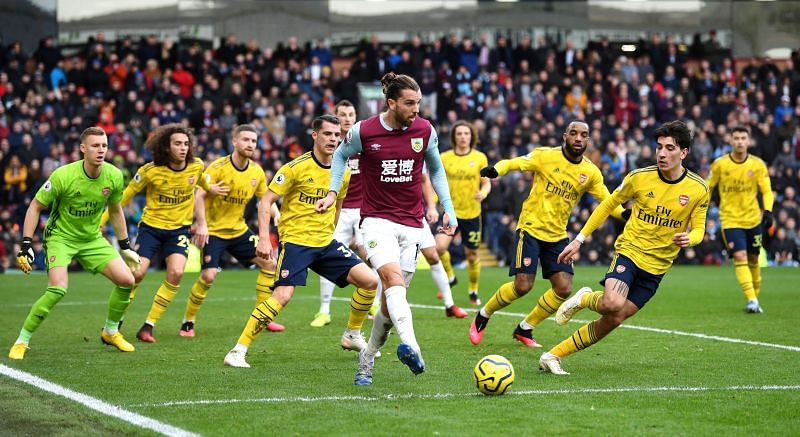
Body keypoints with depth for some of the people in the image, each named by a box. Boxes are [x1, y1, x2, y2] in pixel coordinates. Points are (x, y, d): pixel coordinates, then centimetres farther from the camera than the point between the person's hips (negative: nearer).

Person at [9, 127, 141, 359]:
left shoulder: (114, 176, -9)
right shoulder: (63, 176, -24)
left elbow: (115, 210, 10)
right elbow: (35, 207, -12)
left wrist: (125, 245, 13)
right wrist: (26, 244, -18)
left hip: (93, 239, 5)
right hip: (60, 237, -5)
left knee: (126, 280, -6)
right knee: (58, 288, -27)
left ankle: (110, 332, 19)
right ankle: (21, 342, -11)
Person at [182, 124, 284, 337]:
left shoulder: (257, 172, -1)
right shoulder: (218, 167, -16)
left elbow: (264, 204, 3)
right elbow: (199, 196, -22)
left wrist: (264, 238, -5)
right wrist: (202, 225, -36)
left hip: (239, 230, 6)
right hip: (212, 231, -6)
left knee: (269, 263, 0)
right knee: (208, 276, -19)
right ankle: (188, 322, 0)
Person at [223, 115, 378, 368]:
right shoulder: (297, 167, -11)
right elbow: (267, 200, -9)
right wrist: (264, 239, -16)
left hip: (326, 243, 6)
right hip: (294, 241, -6)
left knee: (370, 281, -5)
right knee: (282, 297, -22)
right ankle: (238, 351, -13)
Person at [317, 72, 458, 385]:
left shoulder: (425, 131, 0)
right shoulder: (363, 131, -8)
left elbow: (436, 169, 17)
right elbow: (341, 155, 13)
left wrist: (447, 209, 11)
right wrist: (333, 192, 4)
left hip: (411, 224, 3)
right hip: (377, 219, -3)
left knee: (390, 300, 3)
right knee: (393, 277, -28)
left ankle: (367, 359, 24)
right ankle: (410, 346, -47)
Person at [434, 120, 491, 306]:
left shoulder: (480, 158, -1)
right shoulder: (444, 158, 1)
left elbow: (487, 183, 3)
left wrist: (483, 193, -19)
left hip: (472, 214, 0)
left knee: (472, 255, 8)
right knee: (439, 247, -22)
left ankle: (473, 291, 32)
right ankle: (449, 277, 6)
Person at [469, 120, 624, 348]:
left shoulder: (591, 173, 2)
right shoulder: (546, 156, -9)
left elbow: (608, 201, 5)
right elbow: (513, 163, -13)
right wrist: (495, 170, -35)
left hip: (558, 235, 5)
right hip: (531, 228, -5)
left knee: (564, 288, -5)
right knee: (523, 285, -14)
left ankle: (524, 329, 15)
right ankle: (483, 316, 12)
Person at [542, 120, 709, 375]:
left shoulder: (698, 189, -5)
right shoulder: (639, 177, -7)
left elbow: (698, 229, 5)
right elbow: (608, 205, 7)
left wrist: (689, 239, -21)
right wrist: (579, 240, 5)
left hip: (657, 266, 2)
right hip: (629, 251, -2)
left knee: (613, 321, -4)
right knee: (613, 303, -32)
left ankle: (553, 356, 7)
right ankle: (584, 299, 4)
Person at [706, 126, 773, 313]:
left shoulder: (758, 164, -4)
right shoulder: (719, 164, -6)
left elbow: (767, 191, -4)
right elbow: (707, 188, 5)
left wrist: (768, 211, -20)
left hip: (753, 219, 2)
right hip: (730, 219, -2)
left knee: (753, 259, 11)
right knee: (740, 257, -17)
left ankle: (755, 297, 27)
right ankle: (751, 301, -22)